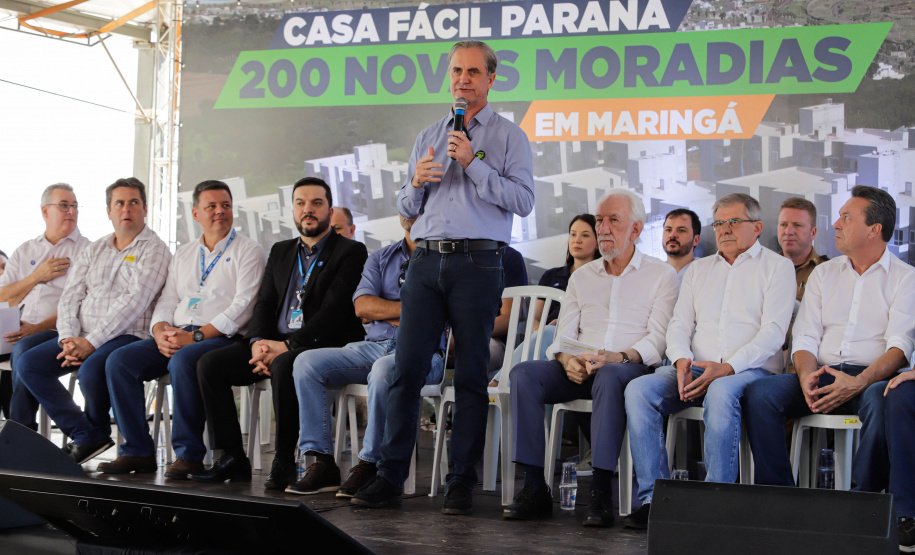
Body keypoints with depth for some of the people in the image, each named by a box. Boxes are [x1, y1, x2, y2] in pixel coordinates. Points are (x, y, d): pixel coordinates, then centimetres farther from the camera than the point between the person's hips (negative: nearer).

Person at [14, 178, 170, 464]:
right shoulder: (93, 251, 19)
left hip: (127, 335, -6)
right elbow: (70, 297, 11)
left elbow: (134, 302, -13)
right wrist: (68, 339, -9)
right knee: (28, 363, -13)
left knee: (91, 369, -35)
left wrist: (91, 342, -19)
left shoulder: (154, 250, -2)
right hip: (81, 337, 7)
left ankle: (98, 431, -3)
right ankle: (85, 436, -11)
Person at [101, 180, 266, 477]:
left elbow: (242, 307, -9)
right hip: (177, 336, 6)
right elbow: (166, 302, 19)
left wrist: (195, 336, -16)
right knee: (119, 360, -15)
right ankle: (137, 451, -12)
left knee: (182, 360, -37)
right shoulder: (183, 254, 23)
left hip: (221, 339, -6)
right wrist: (161, 331, -5)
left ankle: (189, 454, -28)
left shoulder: (248, 251, 3)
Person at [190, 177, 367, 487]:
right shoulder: (280, 252, 22)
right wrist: (258, 342, -8)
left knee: (283, 366, -38)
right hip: (276, 344, 7)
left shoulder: (350, 252, 0)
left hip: (322, 344, -7)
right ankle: (229, 459, -10)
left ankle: (285, 462, -27)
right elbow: (264, 303, 14)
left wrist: (287, 346, -19)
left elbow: (333, 311, -12)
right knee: (210, 363, -11)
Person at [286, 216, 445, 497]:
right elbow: (362, 305, 4)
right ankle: (322, 462, -16)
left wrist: (383, 312, -5)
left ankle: (369, 464, -25)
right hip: (373, 346, 5)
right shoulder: (380, 258, 20)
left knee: (383, 370, -39)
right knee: (307, 362, -15)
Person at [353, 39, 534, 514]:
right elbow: (407, 209, 20)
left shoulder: (508, 136, 7)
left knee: (471, 375, -2)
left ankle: (462, 484, 3)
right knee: (406, 369, -3)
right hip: (426, 260, 4)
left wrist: (473, 164, -11)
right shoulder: (427, 137, 20)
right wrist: (416, 182, -2)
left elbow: (523, 200, -6)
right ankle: (390, 476, 0)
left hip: (477, 264, -4)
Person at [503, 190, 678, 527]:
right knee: (524, 373, -23)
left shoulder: (661, 275, 8)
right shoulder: (582, 277, 22)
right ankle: (535, 488, -26)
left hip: (633, 369, -4)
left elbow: (658, 338, -4)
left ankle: (601, 492, -40)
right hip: (578, 371, 5)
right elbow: (564, 334, 14)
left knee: (609, 377, -40)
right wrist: (568, 360, -11)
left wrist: (621, 356, -23)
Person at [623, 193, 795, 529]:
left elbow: (773, 331, -5)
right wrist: (682, 360, -7)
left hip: (751, 370, -5)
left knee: (722, 392, -39)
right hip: (696, 368, 5)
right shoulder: (699, 269, 24)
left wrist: (726, 368, -18)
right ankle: (654, 499, -25)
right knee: (639, 390, -22)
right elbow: (679, 324, 16)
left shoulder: (776, 267, 7)